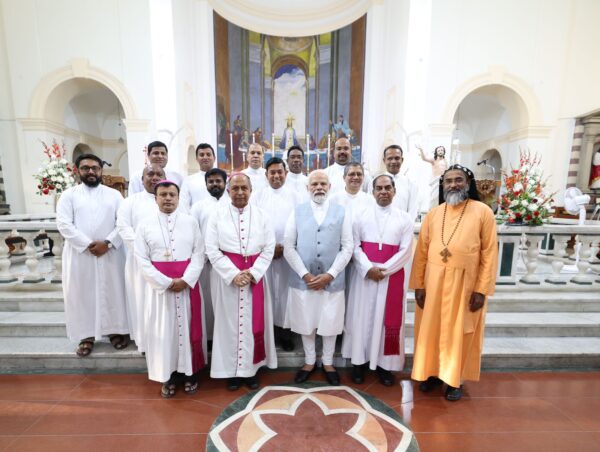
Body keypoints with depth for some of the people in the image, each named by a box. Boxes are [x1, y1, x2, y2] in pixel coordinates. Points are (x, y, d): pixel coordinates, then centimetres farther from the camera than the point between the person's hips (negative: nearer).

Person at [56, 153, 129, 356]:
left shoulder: (114, 194, 8)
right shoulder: (69, 195, 6)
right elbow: (63, 224, -5)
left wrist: (107, 243, -14)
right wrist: (87, 244, -14)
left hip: (110, 253, 0)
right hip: (79, 254, 0)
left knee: (113, 291, 5)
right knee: (82, 293, 5)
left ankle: (116, 331, 19)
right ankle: (86, 336, 18)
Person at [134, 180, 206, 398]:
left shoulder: (190, 222, 1)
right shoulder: (145, 225, 1)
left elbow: (199, 253, -2)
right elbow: (142, 259, -3)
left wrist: (185, 280, -14)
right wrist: (166, 282, -12)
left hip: (187, 283, 0)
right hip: (159, 285, 0)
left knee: (189, 327, 9)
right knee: (163, 330, 8)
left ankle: (190, 373, 26)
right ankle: (168, 376, 25)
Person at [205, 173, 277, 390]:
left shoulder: (261, 216, 2)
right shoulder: (218, 214, -2)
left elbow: (269, 249, -1)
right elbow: (212, 250, -6)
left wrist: (252, 273, -13)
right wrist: (234, 274, -15)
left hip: (255, 277, 1)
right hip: (228, 277, -1)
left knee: (253, 322, 9)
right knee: (229, 323, 9)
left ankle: (251, 368, 28)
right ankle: (232, 370, 27)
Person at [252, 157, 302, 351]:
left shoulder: (294, 196, 4)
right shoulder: (258, 195, 5)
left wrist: (284, 247, -9)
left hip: (288, 252, 0)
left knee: (284, 291, 6)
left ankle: (284, 329, 20)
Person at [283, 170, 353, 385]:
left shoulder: (341, 212, 1)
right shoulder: (297, 212, 1)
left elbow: (347, 247, -2)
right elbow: (288, 247, -2)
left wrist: (330, 274, -11)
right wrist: (305, 274, -10)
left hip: (332, 280, 0)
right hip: (303, 279, 1)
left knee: (330, 323, 13)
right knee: (306, 323, 14)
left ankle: (328, 363, 36)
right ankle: (309, 362, 37)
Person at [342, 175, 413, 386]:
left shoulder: (404, 218, 5)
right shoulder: (361, 214, 4)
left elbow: (405, 250, -2)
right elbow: (354, 245, -2)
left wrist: (384, 269, -12)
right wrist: (368, 268, -15)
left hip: (392, 276, 1)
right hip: (364, 274, 0)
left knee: (388, 320, 7)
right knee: (362, 317, 6)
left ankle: (384, 364, 23)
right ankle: (359, 361, 21)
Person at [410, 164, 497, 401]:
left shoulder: (483, 212, -3)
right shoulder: (433, 214, 4)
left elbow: (489, 253, -6)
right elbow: (421, 252, 3)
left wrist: (482, 289, -10)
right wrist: (418, 285, -2)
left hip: (465, 284, -2)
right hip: (433, 283, 3)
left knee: (459, 333, 11)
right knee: (431, 330, 12)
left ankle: (455, 379, 30)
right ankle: (432, 372, 32)